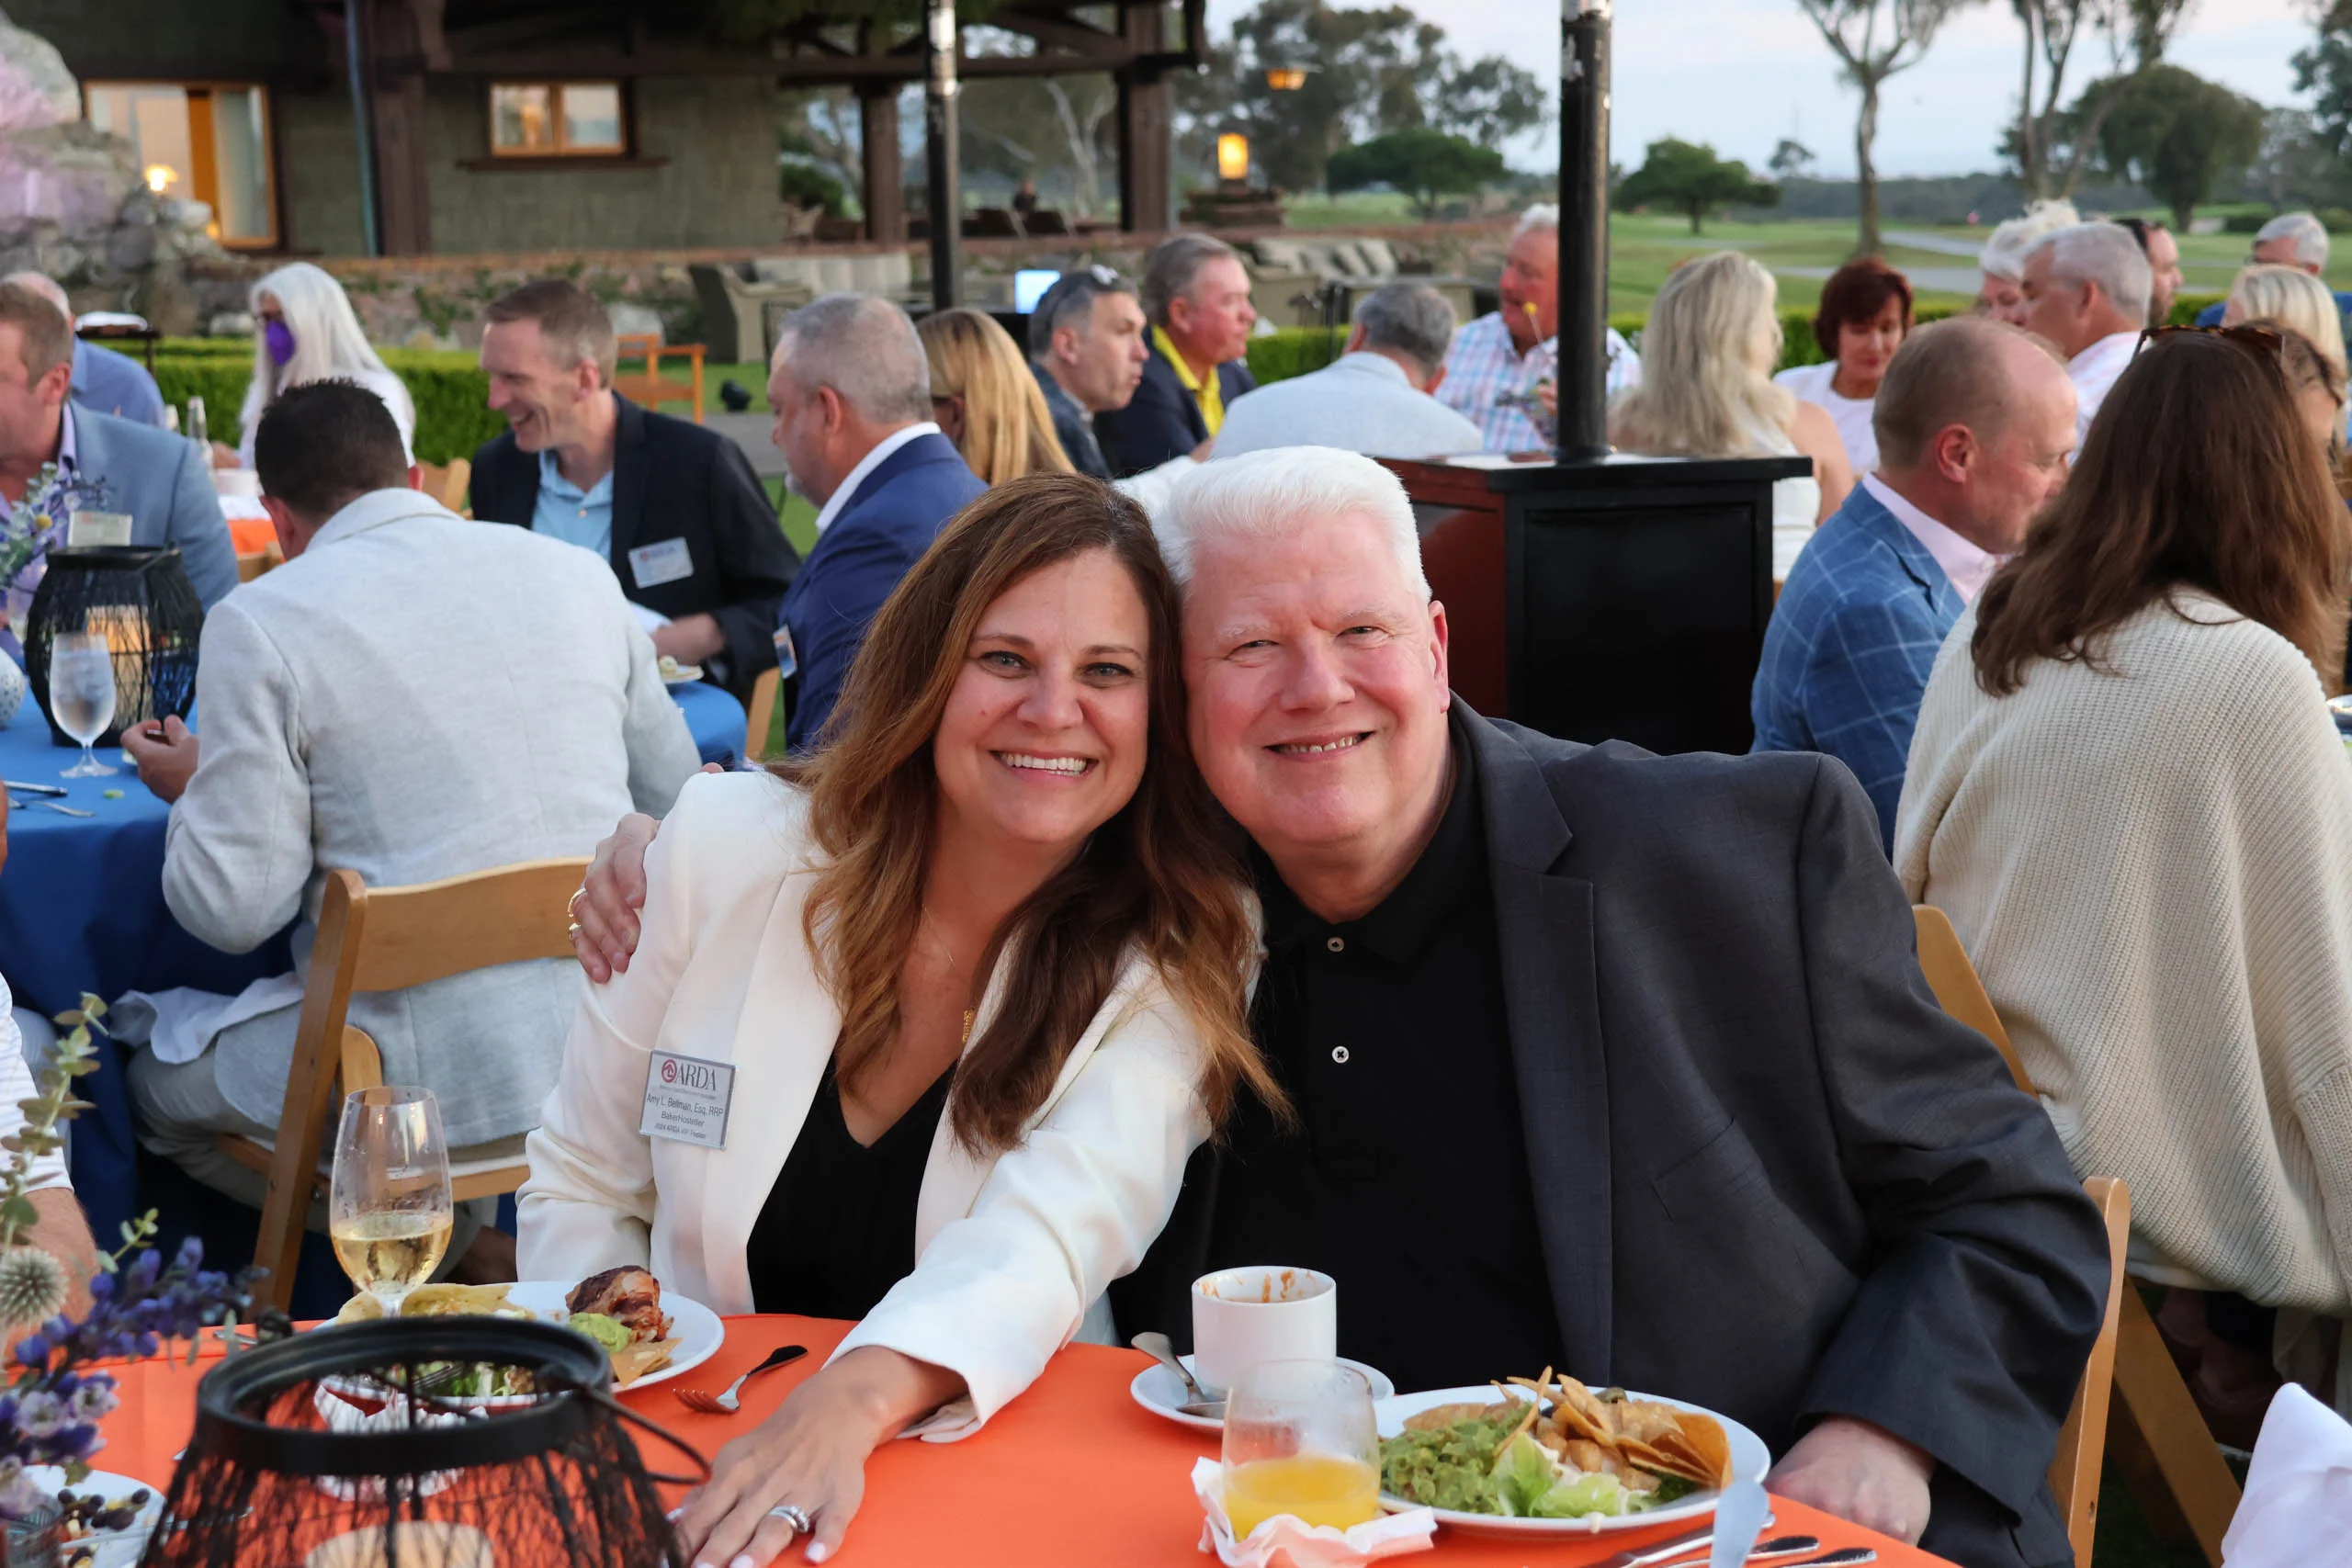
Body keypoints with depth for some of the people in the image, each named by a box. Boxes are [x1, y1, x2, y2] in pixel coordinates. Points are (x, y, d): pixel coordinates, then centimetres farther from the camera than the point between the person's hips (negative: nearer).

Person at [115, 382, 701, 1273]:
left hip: (435, 1082, -6)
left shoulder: (258, 624, -7)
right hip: (614, 1046, 6)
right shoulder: (579, 574, 6)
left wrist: (189, 791, 13)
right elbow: (672, 797, 14)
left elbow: (234, 909, -8)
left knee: (149, 1073, 19)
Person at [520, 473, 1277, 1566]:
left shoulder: (1179, 959, -8)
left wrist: (854, 1402, -42)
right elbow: (581, 1186, 4)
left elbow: (1055, 1229, -25)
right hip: (690, 1464, 2)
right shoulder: (727, 848, -5)